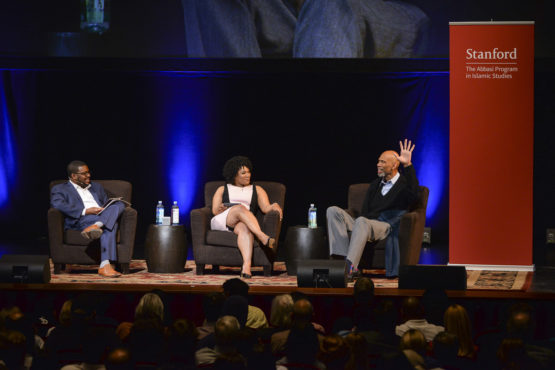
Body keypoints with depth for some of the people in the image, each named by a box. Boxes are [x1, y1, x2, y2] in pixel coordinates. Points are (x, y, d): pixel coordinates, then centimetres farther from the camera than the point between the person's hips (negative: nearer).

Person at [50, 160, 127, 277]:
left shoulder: (96, 187, 34)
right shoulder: (59, 189, 15)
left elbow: (107, 204, 31)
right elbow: (58, 205, -6)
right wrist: (86, 211, -15)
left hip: (104, 217, 6)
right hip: (82, 221, -6)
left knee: (119, 204, -26)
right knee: (110, 226, -36)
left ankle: (96, 226, -49)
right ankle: (104, 266, -52)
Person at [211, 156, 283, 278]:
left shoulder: (257, 190, 26)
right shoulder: (222, 190, 26)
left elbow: (265, 208, 10)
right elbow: (215, 210, 13)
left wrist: (274, 206, -15)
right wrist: (220, 209, -12)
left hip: (241, 223, 0)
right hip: (221, 221, 0)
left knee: (245, 228, -41)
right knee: (241, 208, -34)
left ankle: (246, 267, -63)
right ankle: (264, 238, -53)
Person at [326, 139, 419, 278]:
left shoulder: (404, 183, 4)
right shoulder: (375, 184, 26)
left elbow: (413, 195, -23)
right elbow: (365, 211, 18)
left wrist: (408, 165, -29)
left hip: (387, 227, -7)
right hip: (365, 224, 7)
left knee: (362, 221, -39)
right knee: (333, 211, -13)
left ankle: (351, 266, -50)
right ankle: (342, 259, -31)